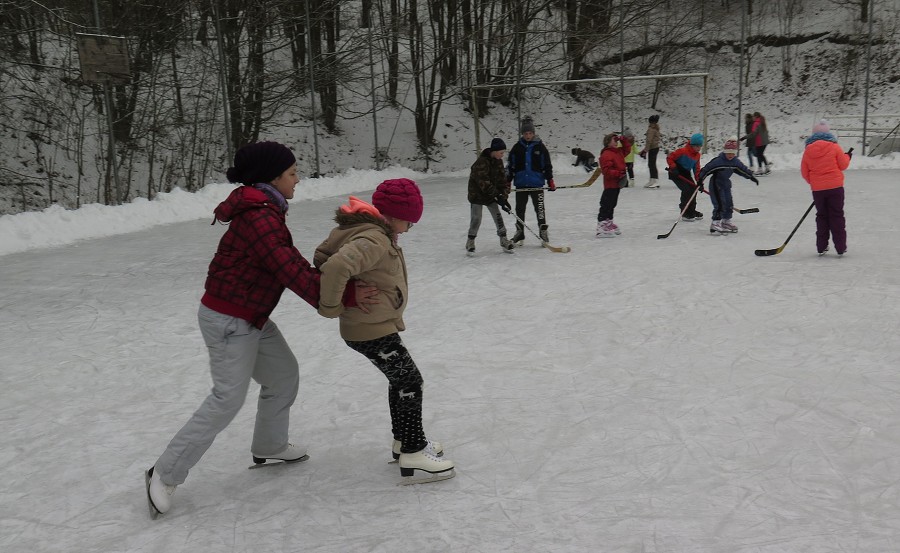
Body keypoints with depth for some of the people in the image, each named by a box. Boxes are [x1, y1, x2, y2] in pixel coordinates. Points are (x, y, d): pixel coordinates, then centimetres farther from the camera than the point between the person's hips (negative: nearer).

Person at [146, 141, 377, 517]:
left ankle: (269, 447, 36)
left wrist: (343, 291, -6)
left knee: (284, 374, 17)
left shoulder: (266, 212, 10)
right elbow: (292, 272, -28)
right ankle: (166, 473, 4)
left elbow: (295, 266, 5)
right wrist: (343, 298, -23)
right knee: (228, 398, -7)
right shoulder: (257, 218, -23)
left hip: (251, 317, 10)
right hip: (228, 320, -10)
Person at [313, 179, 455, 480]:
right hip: (372, 330, -10)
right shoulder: (373, 241, -26)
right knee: (410, 381, -1)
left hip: (374, 325, 10)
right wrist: (330, 306, -28)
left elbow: (323, 255, 16)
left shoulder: (362, 228, 6)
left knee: (400, 379, 21)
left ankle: (403, 439, 34)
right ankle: (413, 452, 8)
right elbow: (337, 267, -42)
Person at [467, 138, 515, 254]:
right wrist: (497, 195, -29)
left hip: (491, 195, 6)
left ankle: (504, 240, 7)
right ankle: (470, 241, 14)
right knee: (476, 219, -2)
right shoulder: (481, 162, -24)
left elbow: (502, 180, 3)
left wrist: (504, 196, -7)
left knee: (498, 217, 1)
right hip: (477, 195, -6)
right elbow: (483, 182, -29)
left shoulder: (498, 162, 1)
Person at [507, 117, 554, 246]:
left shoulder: (540, 147, 1)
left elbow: (547, 165, 5)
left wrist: (550, 180, 0)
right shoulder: (517, 148, 6)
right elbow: (510, 166, 10)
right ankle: (519, 233, 17)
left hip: (536, 184, -2)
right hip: (521, 184, 2)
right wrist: (507, 182, 6)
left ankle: (543, 231, 8)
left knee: (539, 208, -3)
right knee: (520, 209, 7)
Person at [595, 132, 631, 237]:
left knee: (612, 204, 18)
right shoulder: (606, 155, -17)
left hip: (617, 184, 10)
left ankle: (608, 223, 28)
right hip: (610, 184, -10)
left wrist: (624, 140, 14)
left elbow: (627, 149, 30)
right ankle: (602, 226, -12)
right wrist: (618, 174, -30)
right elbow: (607, 170, -25)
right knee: (606, 204, -11)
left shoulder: (618, 151, 12)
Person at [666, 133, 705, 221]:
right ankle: (685, 213, -10)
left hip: (686, 174, 9)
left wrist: (699, 180, -1)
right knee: (687, 190, -18)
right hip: (676, 174, -9)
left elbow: (696, 168, 8)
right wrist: (673, 168, -24)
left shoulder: (697, 155, 4)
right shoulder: (683, 151, -21)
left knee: (693, 189, 9)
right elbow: (669, 157, -18)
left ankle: (691, 211, 26)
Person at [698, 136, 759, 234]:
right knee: (720, 204, -16)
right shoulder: (718, 161, -22)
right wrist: (700, 180, -27)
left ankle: (726, 221, 29)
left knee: (729, 204, 13)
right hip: (716, 183, -8)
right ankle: (715, 223, -13)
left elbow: (743, 169, 15)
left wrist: (751, 176, 15)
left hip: (726, 183, 8)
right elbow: (706, 169, -23)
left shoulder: (735, 161, 0)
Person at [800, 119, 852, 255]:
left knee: (822, 216, 14)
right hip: (835, 187, -2)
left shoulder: (808, 150, 0)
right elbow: (843, 164, 0)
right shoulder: (834, 147, -7)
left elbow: (804, 172, 4)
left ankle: (821, 247, 14)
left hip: (817, 189, 2)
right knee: (837, 216, 6)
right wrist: (847, 156, 20)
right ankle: (840, 248, 5)